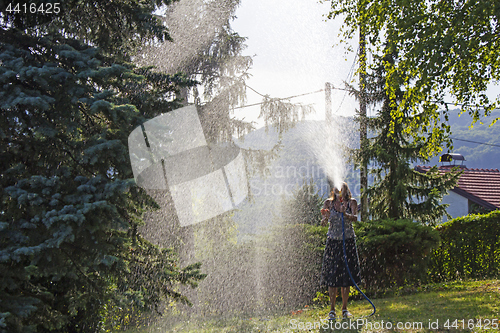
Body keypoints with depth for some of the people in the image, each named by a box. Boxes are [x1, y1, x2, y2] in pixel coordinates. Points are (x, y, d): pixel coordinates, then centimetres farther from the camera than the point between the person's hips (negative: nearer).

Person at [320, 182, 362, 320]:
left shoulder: (352, 202, 1)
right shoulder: (329, 203, 2)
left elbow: (354, 218, -16)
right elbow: (323, 223, -6)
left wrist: (345, 214, -35)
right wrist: (326, 218, -28)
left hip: (348, 241, 0)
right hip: (333, 241, 0)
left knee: (347, 276, 2)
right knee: (332, 275, -4)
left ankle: (344, 308, 13)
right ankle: (332, 309, 3)